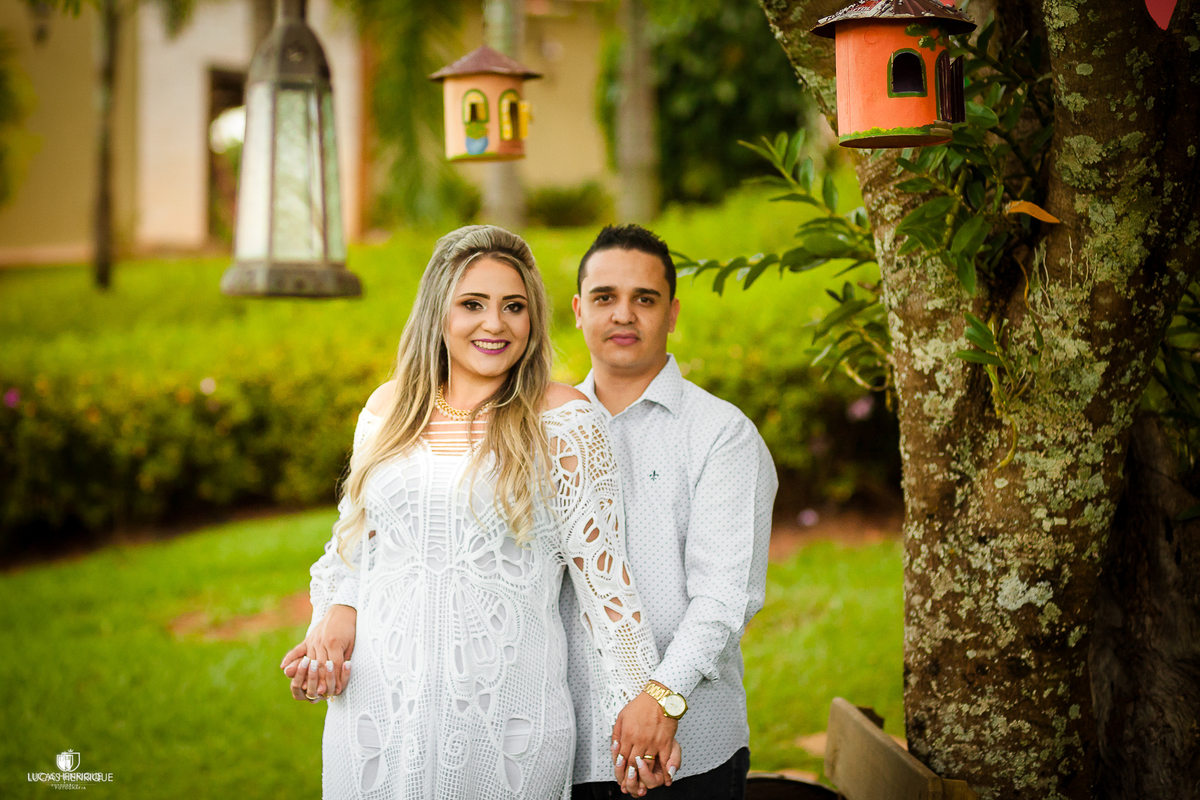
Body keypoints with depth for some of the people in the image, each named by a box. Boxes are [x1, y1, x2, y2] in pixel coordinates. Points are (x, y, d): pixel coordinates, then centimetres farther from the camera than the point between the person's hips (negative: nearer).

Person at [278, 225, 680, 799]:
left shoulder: (560, 419, -5)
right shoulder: (389, 408, 7)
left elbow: (602, 568, -5)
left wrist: (637, 699, -8)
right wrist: (336, 616, -2)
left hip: (506, 706, -3)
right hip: (379, 701, 3)